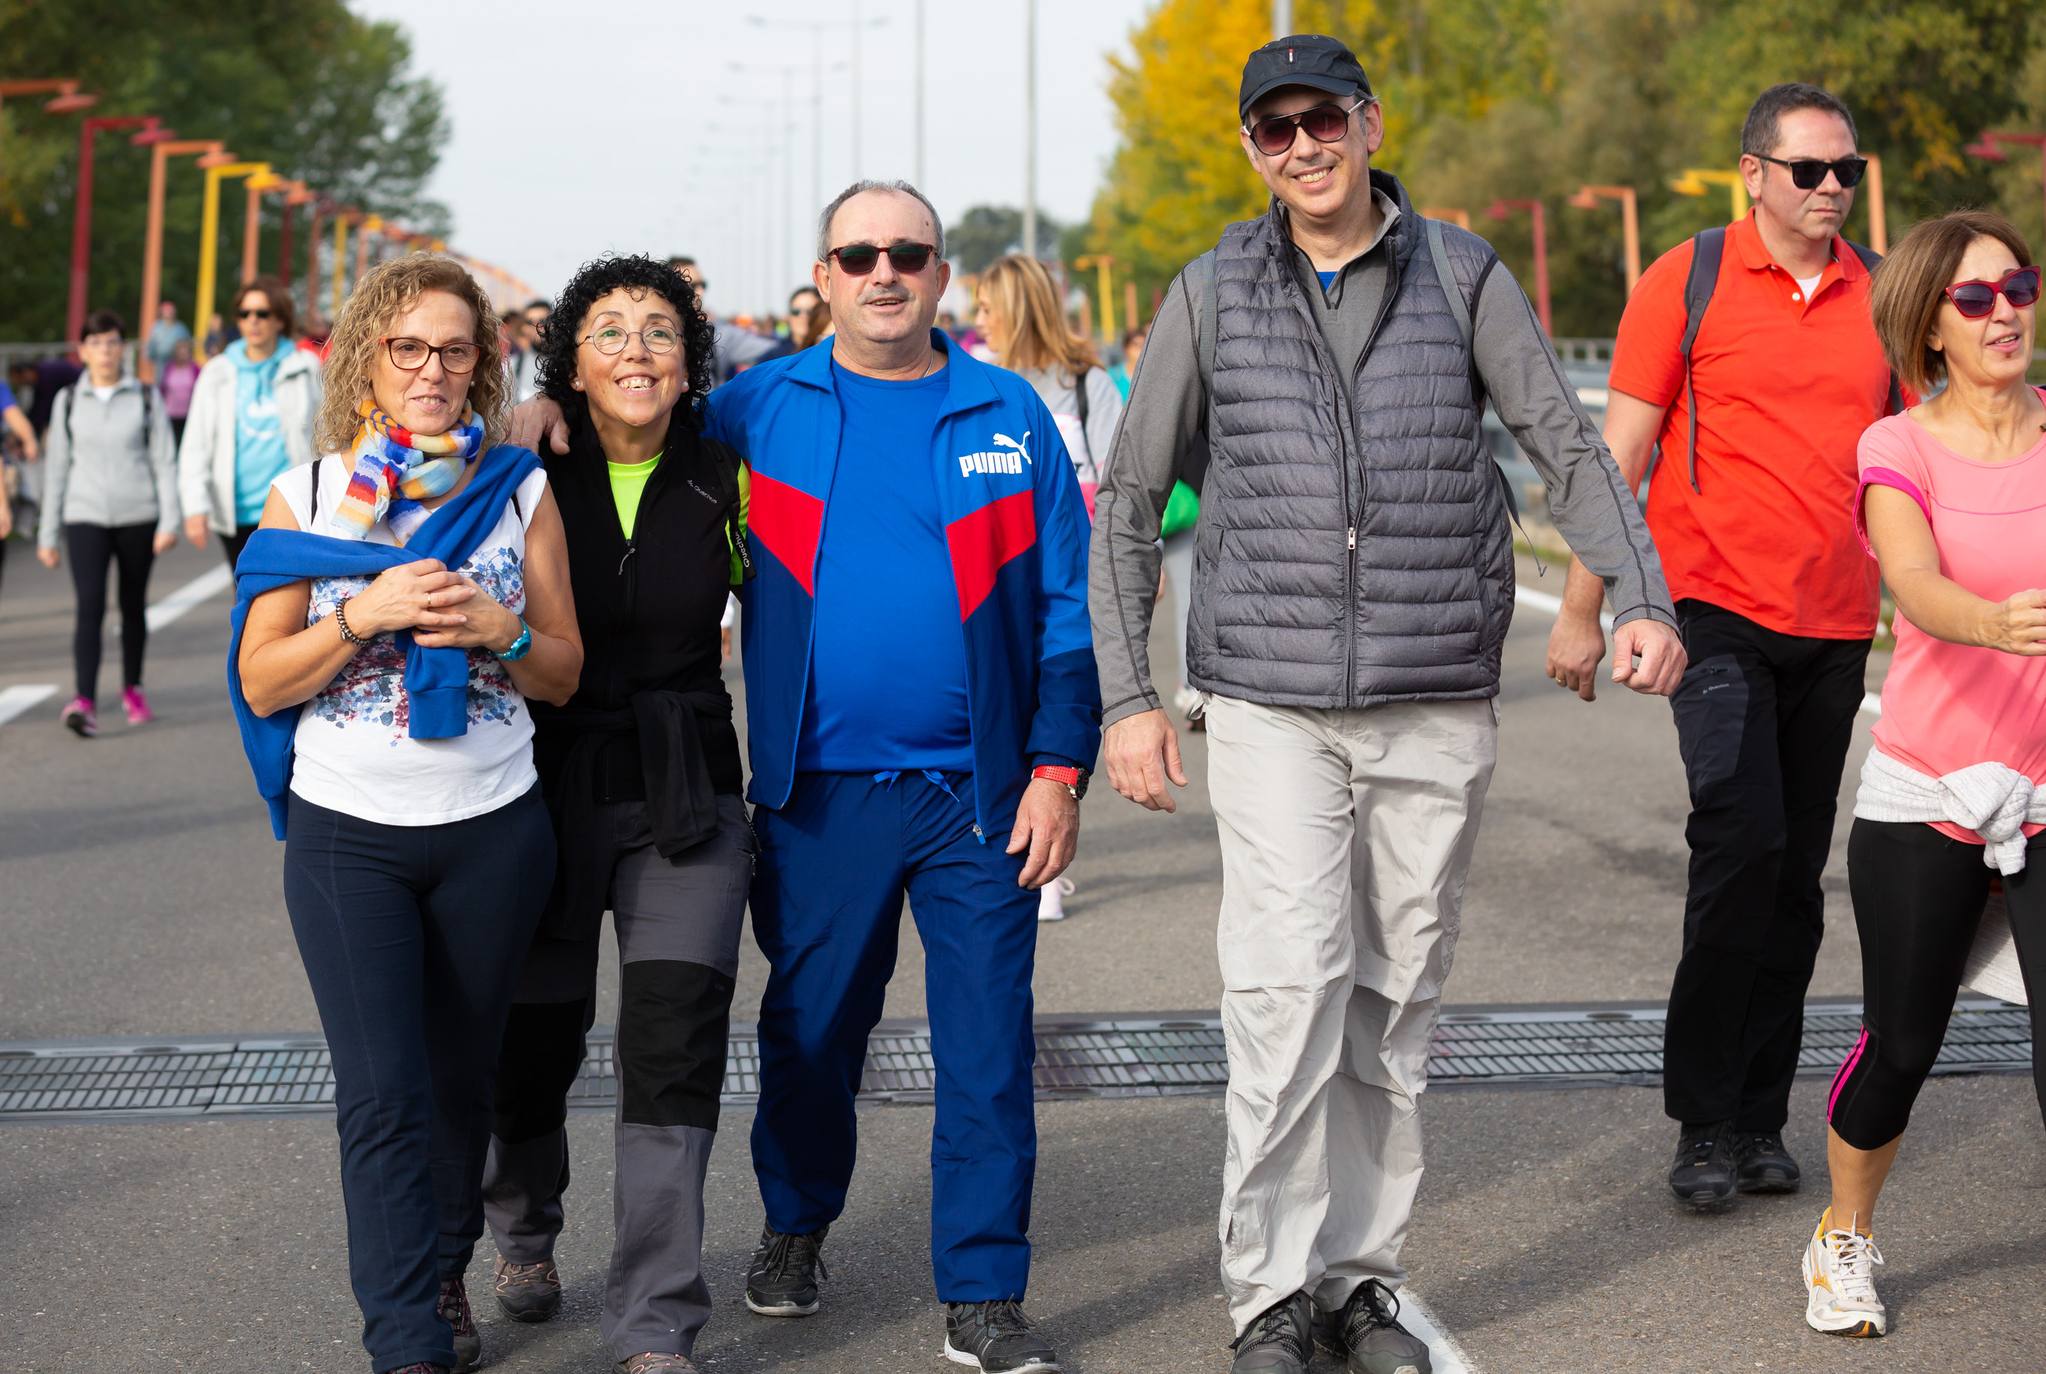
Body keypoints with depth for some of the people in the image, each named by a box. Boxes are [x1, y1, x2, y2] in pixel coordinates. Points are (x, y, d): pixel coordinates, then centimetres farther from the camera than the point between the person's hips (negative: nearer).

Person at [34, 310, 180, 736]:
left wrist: (169, 522, -7)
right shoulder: (68, 401, 6)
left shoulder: (144, 398, 4)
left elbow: (164, 462, 2)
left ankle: (132, 689, 29)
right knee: (89, 606, -15)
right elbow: (57, 467, 9)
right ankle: (85, 702, -24)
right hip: (85, 518, 0)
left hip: (138, 517, 1)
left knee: (133, 606, 10)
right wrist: (49, 533, 9)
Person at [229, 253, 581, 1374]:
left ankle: (444, 1274, 33)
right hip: (347, 830, -1)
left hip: (492, 829, 1)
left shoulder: (520, 491, 3)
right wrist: (366, 614, -17)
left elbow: (564, 674, 7)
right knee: (382, 1093, -6)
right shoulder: (307, 494, 1)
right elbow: (262, 683, -1)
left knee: (460, 1080, 11)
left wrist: (499, 629, -14)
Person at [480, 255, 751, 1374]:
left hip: (685, 798, 0)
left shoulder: (724, 481, 2)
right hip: (545, 789, 0)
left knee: (675, 1042, -12)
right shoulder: (526, 475, -3)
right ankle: (524, 1233, 42)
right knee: (530, 1040, 10)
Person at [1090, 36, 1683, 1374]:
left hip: (1439, 707, 1)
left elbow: (1569, 444, 3)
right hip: (1272, 705, -1)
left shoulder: (1463, 275, 4)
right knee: (1288, 988, -10)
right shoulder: (1213, 295, 4)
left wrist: (1642, 596, -13)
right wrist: (1127, 694, 1)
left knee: (1398, 1003, 7)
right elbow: (1130, 500, 8)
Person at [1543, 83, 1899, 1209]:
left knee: (1796, 874, 7)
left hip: (1835, 628, 4)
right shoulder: (1686, 283, -2)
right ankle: (1703, 1124, -4)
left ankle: (1758, 1122, 17)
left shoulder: (1880, 295, 10)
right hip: (1718, 612, -4)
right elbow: (1620, 454, -1)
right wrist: (1580, 611, -3)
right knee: (1744, 841, -16)